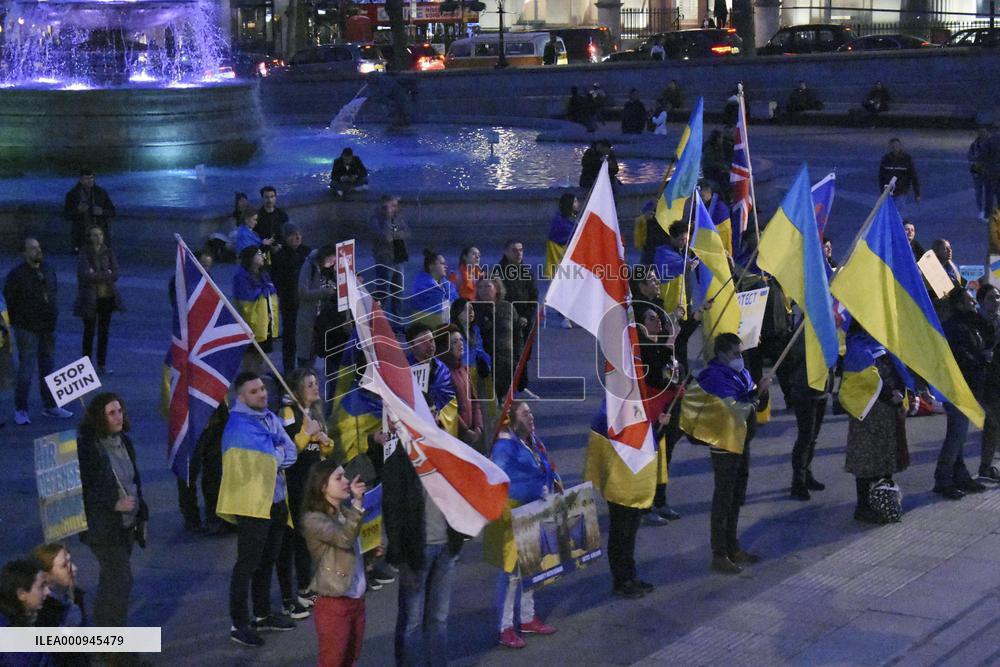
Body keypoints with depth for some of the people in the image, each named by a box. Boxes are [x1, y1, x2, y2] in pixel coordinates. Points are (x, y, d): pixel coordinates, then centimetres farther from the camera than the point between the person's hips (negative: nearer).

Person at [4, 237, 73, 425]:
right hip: (27, 329, -6)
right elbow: (9, 301, -9)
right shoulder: (16, 274, -12)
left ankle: (50, 406, 26)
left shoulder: (48, 269, 5)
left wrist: (53, 315, 11)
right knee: (26, 369, -4)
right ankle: (20, 410, 5)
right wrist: (16, 322, -9)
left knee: (48, 366, 14)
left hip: (48, 327, 6)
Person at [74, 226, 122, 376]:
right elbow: (85, 275, -18)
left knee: (104, 331, 7)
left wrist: (96, 275, -13)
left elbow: (115, 275, -4)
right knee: (89, 331, 2)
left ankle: (102, 364, 15)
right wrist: (106, 275, -12)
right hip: (90, 298, -3)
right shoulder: (85, 253, -5)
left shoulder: (109, 253, 6)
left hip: (107, 297, 3)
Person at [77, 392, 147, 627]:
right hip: (103, 527, -7)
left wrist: (141, 517, 13)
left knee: (111, 581, 16)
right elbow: (80, 490, -17)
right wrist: (114, 504, -22)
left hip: (126, 526, 7)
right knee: (120, 581, -9)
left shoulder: (123, 441, 6)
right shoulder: (86, 447, -16)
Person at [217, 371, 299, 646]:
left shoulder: (270, 417, 11)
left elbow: (291, 454, 4)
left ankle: (262, 614, 29)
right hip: (252, 504, -8)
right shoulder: (238, 424, -16)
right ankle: (239, 623, 3)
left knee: (267, 561, 17)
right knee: (247, 564, -4)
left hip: (276, 501, 8)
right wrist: (279, 453, 0)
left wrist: (272, 457, -12)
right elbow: (271, 454, -20)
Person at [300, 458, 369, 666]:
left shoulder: (346, 512, 9)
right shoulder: (313, 519, -14)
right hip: (333, 603, -7)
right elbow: (344, 539, -30)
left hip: (356, 599, 7)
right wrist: (357, 502, -32)